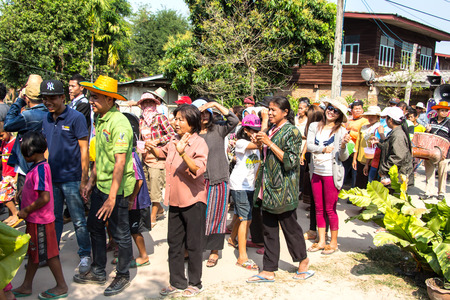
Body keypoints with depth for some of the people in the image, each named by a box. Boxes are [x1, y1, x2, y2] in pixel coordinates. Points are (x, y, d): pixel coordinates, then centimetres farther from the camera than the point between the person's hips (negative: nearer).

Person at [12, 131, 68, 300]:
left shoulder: (39, 169, -22)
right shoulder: (38, 167, 8)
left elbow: (45, 197, -28)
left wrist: (26, 211, -18)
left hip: (40, 220, -10)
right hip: (34, 219, 10)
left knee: (48, 253, 3)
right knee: (33, 252, 18)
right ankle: (26, 286, 32)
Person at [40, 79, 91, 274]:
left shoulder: (76, 118, -10)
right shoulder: (46, 119, 8)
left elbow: (84, 150, -11)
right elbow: (46, 147, 17)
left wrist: (84, 179, -14)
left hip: (71, 179, -6)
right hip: (51, 178, 6)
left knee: (79, 221, 4)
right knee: (53, 219, 17)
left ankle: (85, 256, 18)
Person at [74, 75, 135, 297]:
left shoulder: (119, 123, -20)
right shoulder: (100, 120, 9)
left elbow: (120, 163, -25)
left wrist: (112, 197, -26)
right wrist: (91, 182, 19)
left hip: (116, 188, -9)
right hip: (100, 186, 9)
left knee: (120, 234, 6)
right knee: (94, 226, 19)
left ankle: (123, 276, 25)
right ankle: (98, 272, 36)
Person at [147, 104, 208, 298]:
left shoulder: (199, 143, -15)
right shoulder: (174, 141, 7)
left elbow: (198, 169, -30)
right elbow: (163, 153, 29)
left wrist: (183, 153, -42)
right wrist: (152, 148, 8)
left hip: (193, 201, -7)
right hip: (175, 200, 7)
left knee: (193, 245, 6)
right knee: (174, 243, 15)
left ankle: (195, 283, 23)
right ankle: (177, 283, 29)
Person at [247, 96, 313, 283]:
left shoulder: (292, 131, -10)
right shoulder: (272, 130, 14)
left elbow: (290, 160, -18)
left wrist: (269, 143, -18)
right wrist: (260, 144, 2)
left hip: (282, 188, -8)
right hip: (268, 187, 8)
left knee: (289, 225, 6)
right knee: (269, 229, 10)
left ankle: (303, 261, 29)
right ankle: (269, 271, 17)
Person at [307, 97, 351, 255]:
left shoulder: (341, 131, -6)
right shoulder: (314, 126, 5)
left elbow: (343, 157, -7)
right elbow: (309, 146, -5)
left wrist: (343, 145, -26)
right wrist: (324, 149, -18)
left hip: (332, 174, -4)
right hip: (316, 172, 4)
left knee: (330, 209, 2)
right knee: (319, 209, 12)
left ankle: (333, 242, 19)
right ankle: (321, 241, 25)